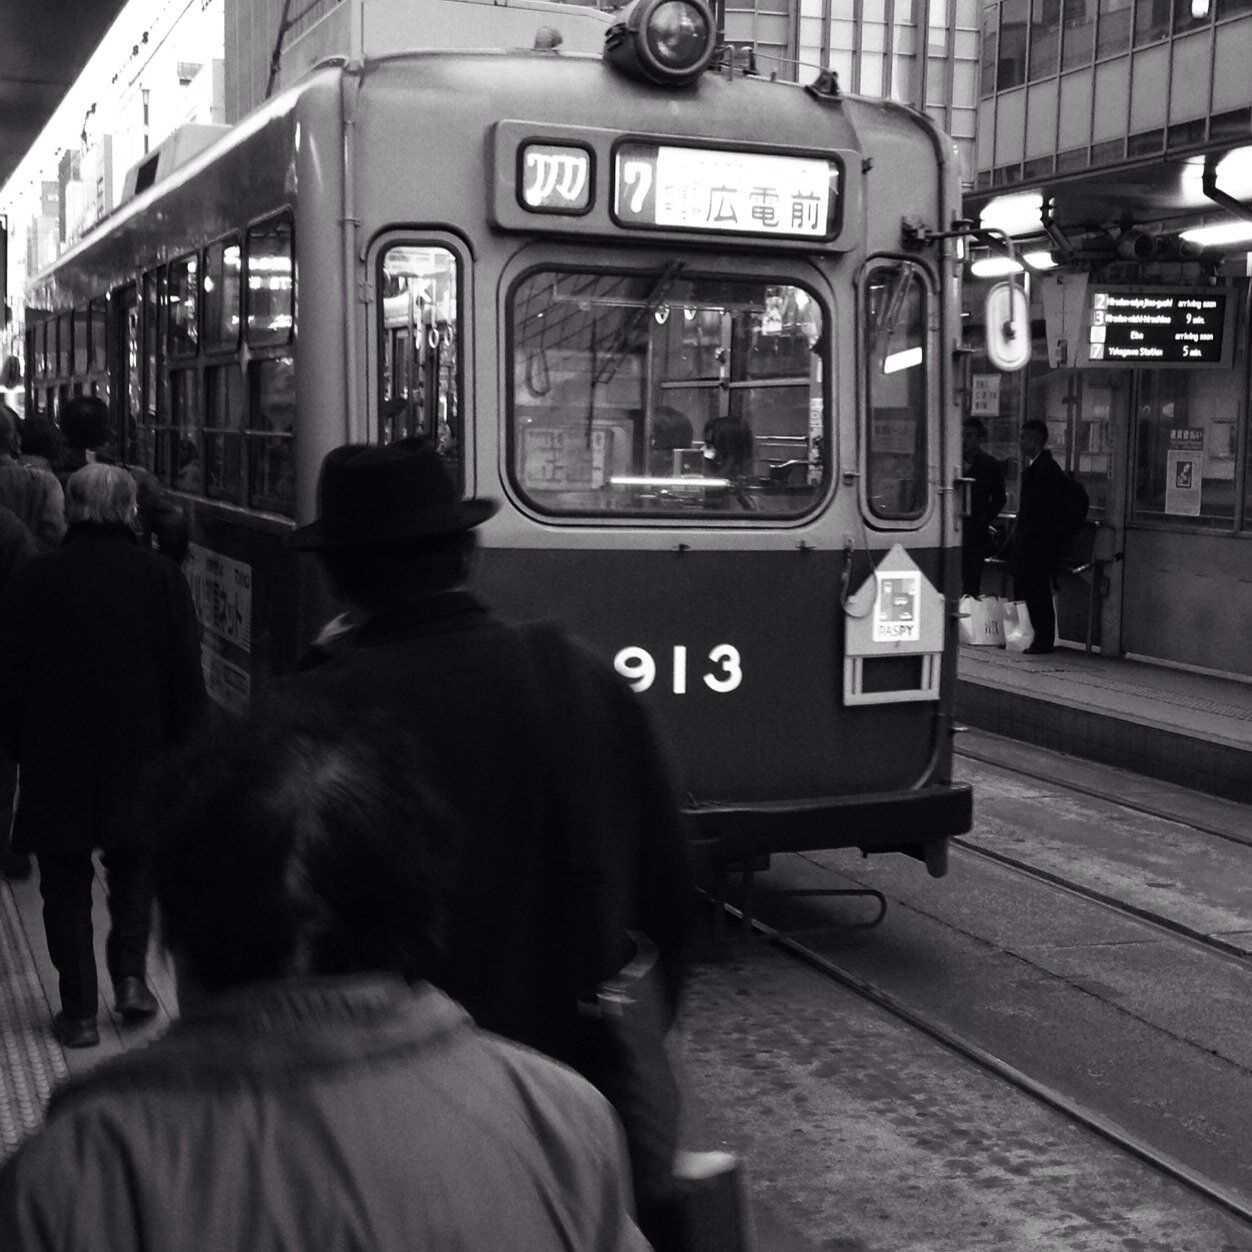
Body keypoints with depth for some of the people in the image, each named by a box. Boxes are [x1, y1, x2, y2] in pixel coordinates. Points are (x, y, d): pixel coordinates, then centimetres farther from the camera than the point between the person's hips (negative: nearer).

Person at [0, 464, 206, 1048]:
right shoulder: (161, 576, -4)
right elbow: (186, 672, -2)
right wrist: (182, 747, 7)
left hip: (56, 759, -1)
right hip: (140, 756, 1)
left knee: (66, 884, 8)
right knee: (133, 866, 21)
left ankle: (79, 1010, 9)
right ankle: (130, 974, 9)